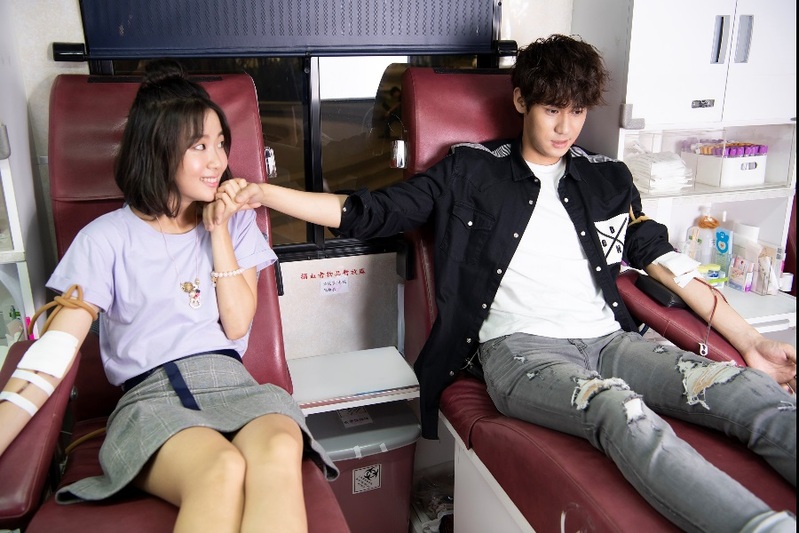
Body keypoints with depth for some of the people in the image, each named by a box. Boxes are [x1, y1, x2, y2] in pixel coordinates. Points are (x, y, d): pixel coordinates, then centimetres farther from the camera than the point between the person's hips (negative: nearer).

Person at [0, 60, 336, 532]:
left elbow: (238, 325, 6)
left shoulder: (236, 220, 13)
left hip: (231, 383, 3)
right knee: (223, 469, -38)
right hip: (151, 396, -2)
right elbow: (52, 356, -4)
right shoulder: (107, 238, 4)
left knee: (279, 451, -35)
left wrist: (219, 231, 0)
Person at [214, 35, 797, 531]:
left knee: (751, 392, -24)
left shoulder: (608, 178, 21)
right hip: (518, 347, -4)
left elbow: (663, 260, 20)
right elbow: (367, 213, 7)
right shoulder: (471, 172, 11)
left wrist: (752, 340, 16)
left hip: (607, 338, 5)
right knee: (622, 410, -37)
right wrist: (262, 192, -2)